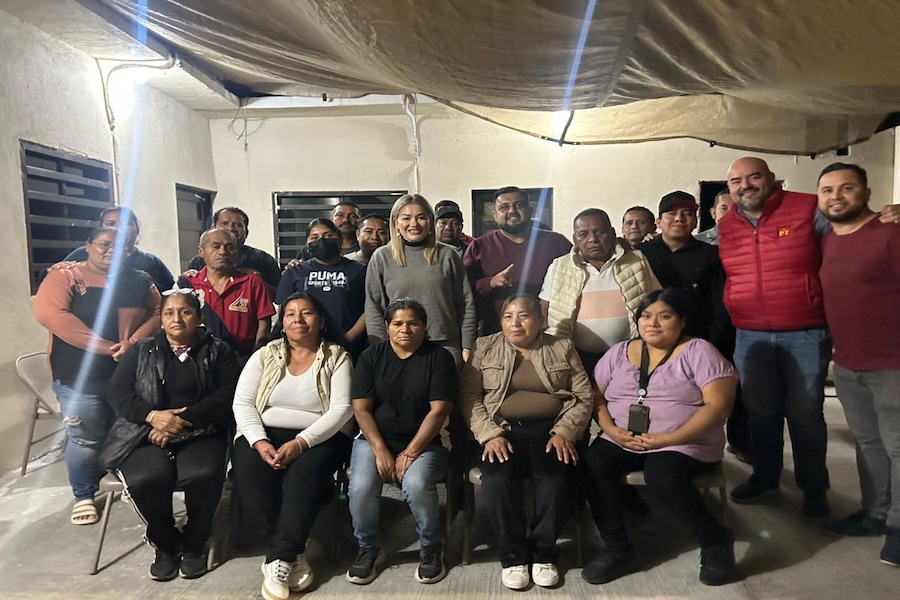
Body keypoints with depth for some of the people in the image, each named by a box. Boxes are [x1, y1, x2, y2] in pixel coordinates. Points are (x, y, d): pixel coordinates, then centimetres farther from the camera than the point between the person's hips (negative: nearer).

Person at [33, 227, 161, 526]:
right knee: (86, 440, 4)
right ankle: (84, 495, 25)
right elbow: (48, 313, -19)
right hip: (79, 378, -3)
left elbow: (159, 313, 4)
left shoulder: (139, 281, 8)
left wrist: (134, 342, -15)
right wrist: (103, 346, -23)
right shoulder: (65, 276, -4)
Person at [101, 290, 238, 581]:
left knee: (202, 476, -32)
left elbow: (227, 394, -4)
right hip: (147, 433, 1)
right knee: (145, 479, -30)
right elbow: (117, 392, 5)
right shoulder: (141, 351, 15)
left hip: (200, 434, -1)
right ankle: (165, 543, 0)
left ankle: (194, 542, -1)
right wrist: (153, 415, -15)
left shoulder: (218, 351, 9)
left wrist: (183, 421, -17)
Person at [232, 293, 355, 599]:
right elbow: (242, 402, 2)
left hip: (319, 437, -2)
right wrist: (259, 441, -16)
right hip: (264, 434, 3)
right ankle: (292, 555, -20)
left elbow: (342, 409, -9)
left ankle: (278, 559, -23)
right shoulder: (264, 355, 10)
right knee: (249, 470, -28)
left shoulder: (337, 357, 2)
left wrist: (301, 442, -22)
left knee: (305, 472, -34)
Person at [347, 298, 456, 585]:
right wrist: (381, 451, -14)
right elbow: (361, 409, -3)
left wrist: (410, 453, -16)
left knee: (416, 485, -31)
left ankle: (432, 547, -1)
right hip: (375, 439, 2)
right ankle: (368, 548, 5)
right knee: (360, 488, -26)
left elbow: (438, 411, -10)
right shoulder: (371, 356, 1)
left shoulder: (439, 357, -4)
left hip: (424, 443, -1)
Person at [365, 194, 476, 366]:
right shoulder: (381, 257, 3)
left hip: (446, 346, 1)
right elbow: (373, 308, 2)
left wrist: (467, 347, 2)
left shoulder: (447, 255, 4)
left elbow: (466, 304, 5)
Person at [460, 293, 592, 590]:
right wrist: (490, 435, -13)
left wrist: (563, 432, -11)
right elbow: (469, 396, 1)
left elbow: (583, 396, 4)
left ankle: (543, 553, -3)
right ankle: (513, 555, -6)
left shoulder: (562, 348, 10)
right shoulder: (485, 348, 9)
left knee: (556, 480, -27)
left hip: (550, 430, 0)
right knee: (499, 480, -28)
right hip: (503, 431, 0)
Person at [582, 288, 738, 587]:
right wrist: (611, 430, -11)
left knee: (661, 474, -33)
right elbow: (596, 396, 9)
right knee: (593, 463, -23)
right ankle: (616, 548, -9)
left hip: (685, 444, -4)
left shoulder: (699, 352, -4)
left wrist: (669, 439, -20)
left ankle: (715, 540, -5)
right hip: (623, 442, 4)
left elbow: (718, 405, -12)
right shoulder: (619, 352, 10)